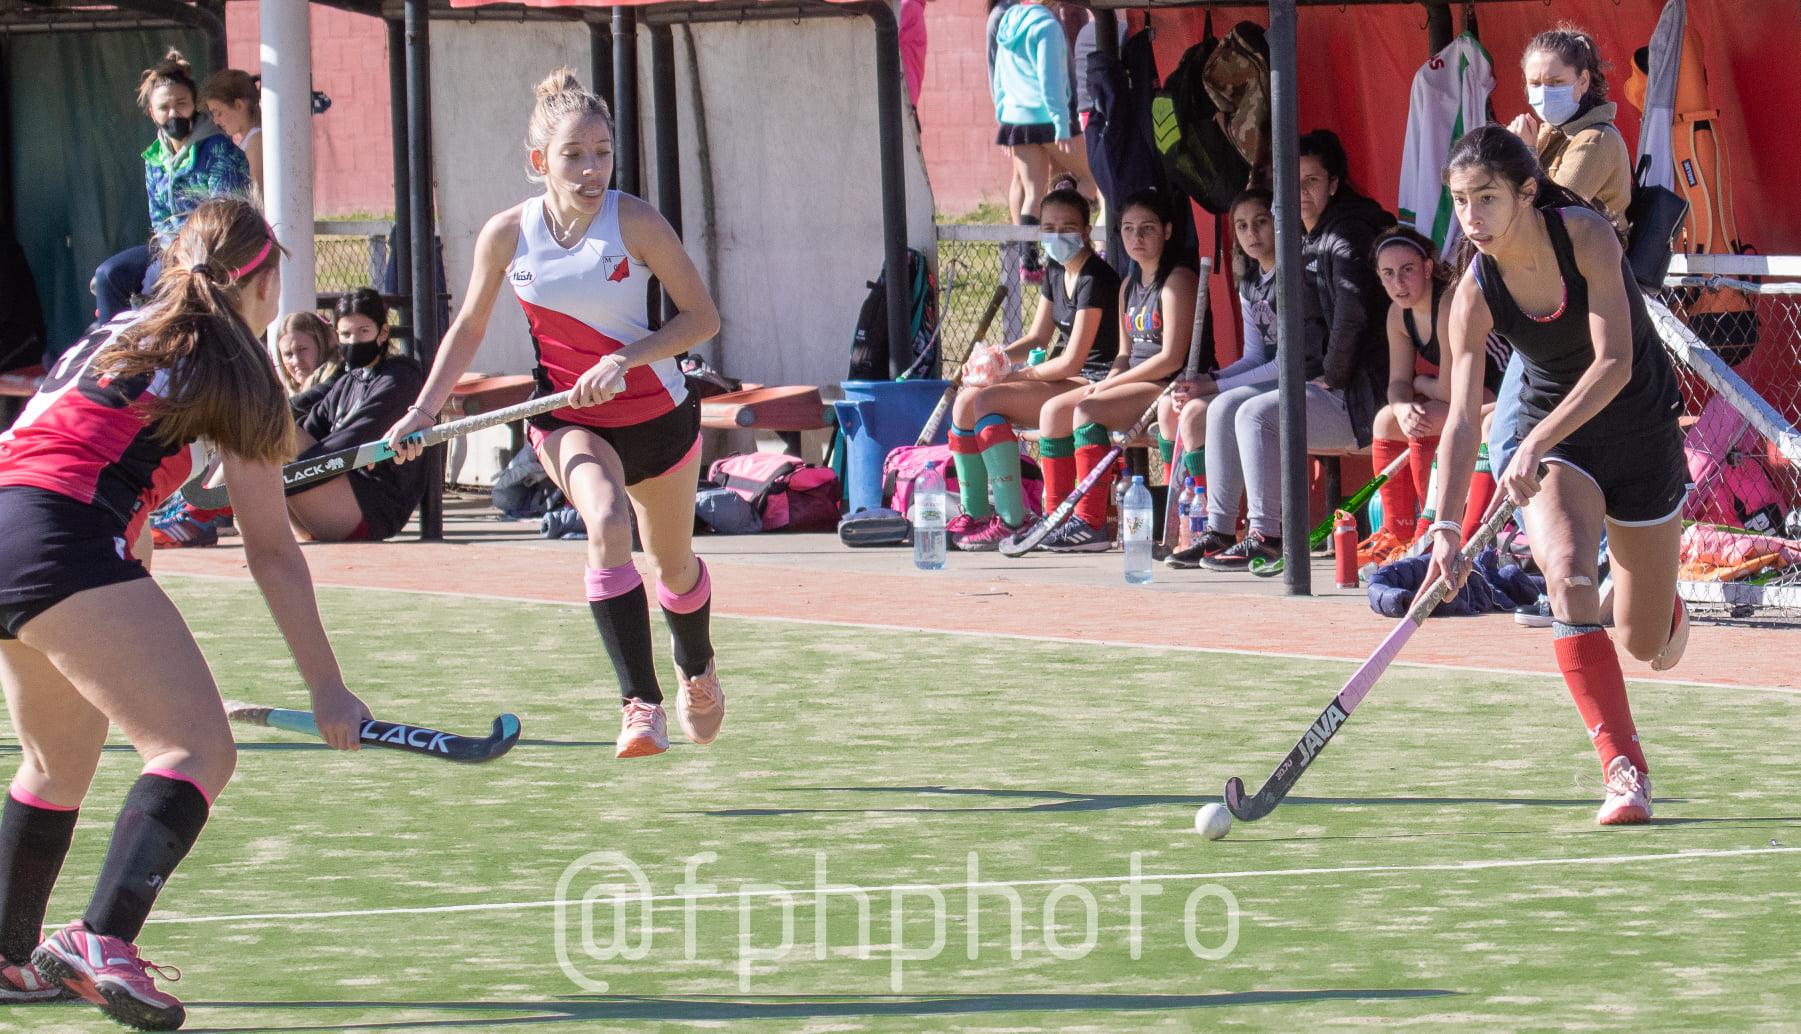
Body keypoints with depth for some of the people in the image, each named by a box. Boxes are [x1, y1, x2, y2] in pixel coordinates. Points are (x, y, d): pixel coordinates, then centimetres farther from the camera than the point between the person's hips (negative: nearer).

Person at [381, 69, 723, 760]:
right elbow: (468, 328, 3)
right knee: (606, 523, -32)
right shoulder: (507, 235, -12)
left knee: (674, 567, 18)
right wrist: (423, 411, -6)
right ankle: (642, 704, -33)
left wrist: (626, 359, -26)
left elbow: (702, 317, -13)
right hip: (567, 420, 0)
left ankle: (696, 668, 53)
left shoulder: (635, 224, -18)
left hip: (657, 413, 0)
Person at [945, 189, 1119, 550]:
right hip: (1068, 383, 10)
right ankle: (975, 515, 3)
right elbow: (1038, 338, 20)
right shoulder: (1055, 270, 13)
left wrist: (1012, 375, -11)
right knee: (965, 401, 0)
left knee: (989, 399, -23)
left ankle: (1013, 522, -24)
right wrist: (996, 357, 1)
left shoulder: (1093, 280, -17)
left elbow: (1072, 361, -20)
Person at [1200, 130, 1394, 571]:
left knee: (1257, 414, -24)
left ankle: (1266, 536, -24)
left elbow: (1352, 318, -21)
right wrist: (1310, 377, 9)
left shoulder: (1348, 236, -12)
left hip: (1353, 398, -10)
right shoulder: (1303, 240, 18)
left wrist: (1331, 378, -14)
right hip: (1320, 385, 10)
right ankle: (1217, 530, 2)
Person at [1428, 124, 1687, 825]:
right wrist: (1447, 526, -31)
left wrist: (1535, 444, -38)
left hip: (1643, 432, -1)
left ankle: (1662, 603, 48)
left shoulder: (1587, 237, -22)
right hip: (1551, 443, 1)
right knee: (1568, 577, -30)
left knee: (1643, 643, 7)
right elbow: (1462, 419, -19)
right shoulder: (1475, 295, -17)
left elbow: (1614, 364, -28)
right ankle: (1625, 771, -29)